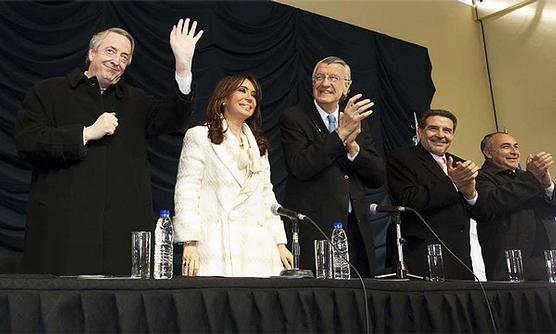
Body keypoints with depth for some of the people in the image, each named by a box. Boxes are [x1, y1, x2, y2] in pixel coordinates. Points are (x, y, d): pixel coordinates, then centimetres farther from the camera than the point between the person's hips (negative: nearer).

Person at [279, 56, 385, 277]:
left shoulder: (358, 121, 15)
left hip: (356, 230, 5)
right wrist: (341, 133, -17)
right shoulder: (293, 118, 1)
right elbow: (300, 167, -15)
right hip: (312, 230, -4)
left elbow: (378, 178, 9)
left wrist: (352, 146, -7)